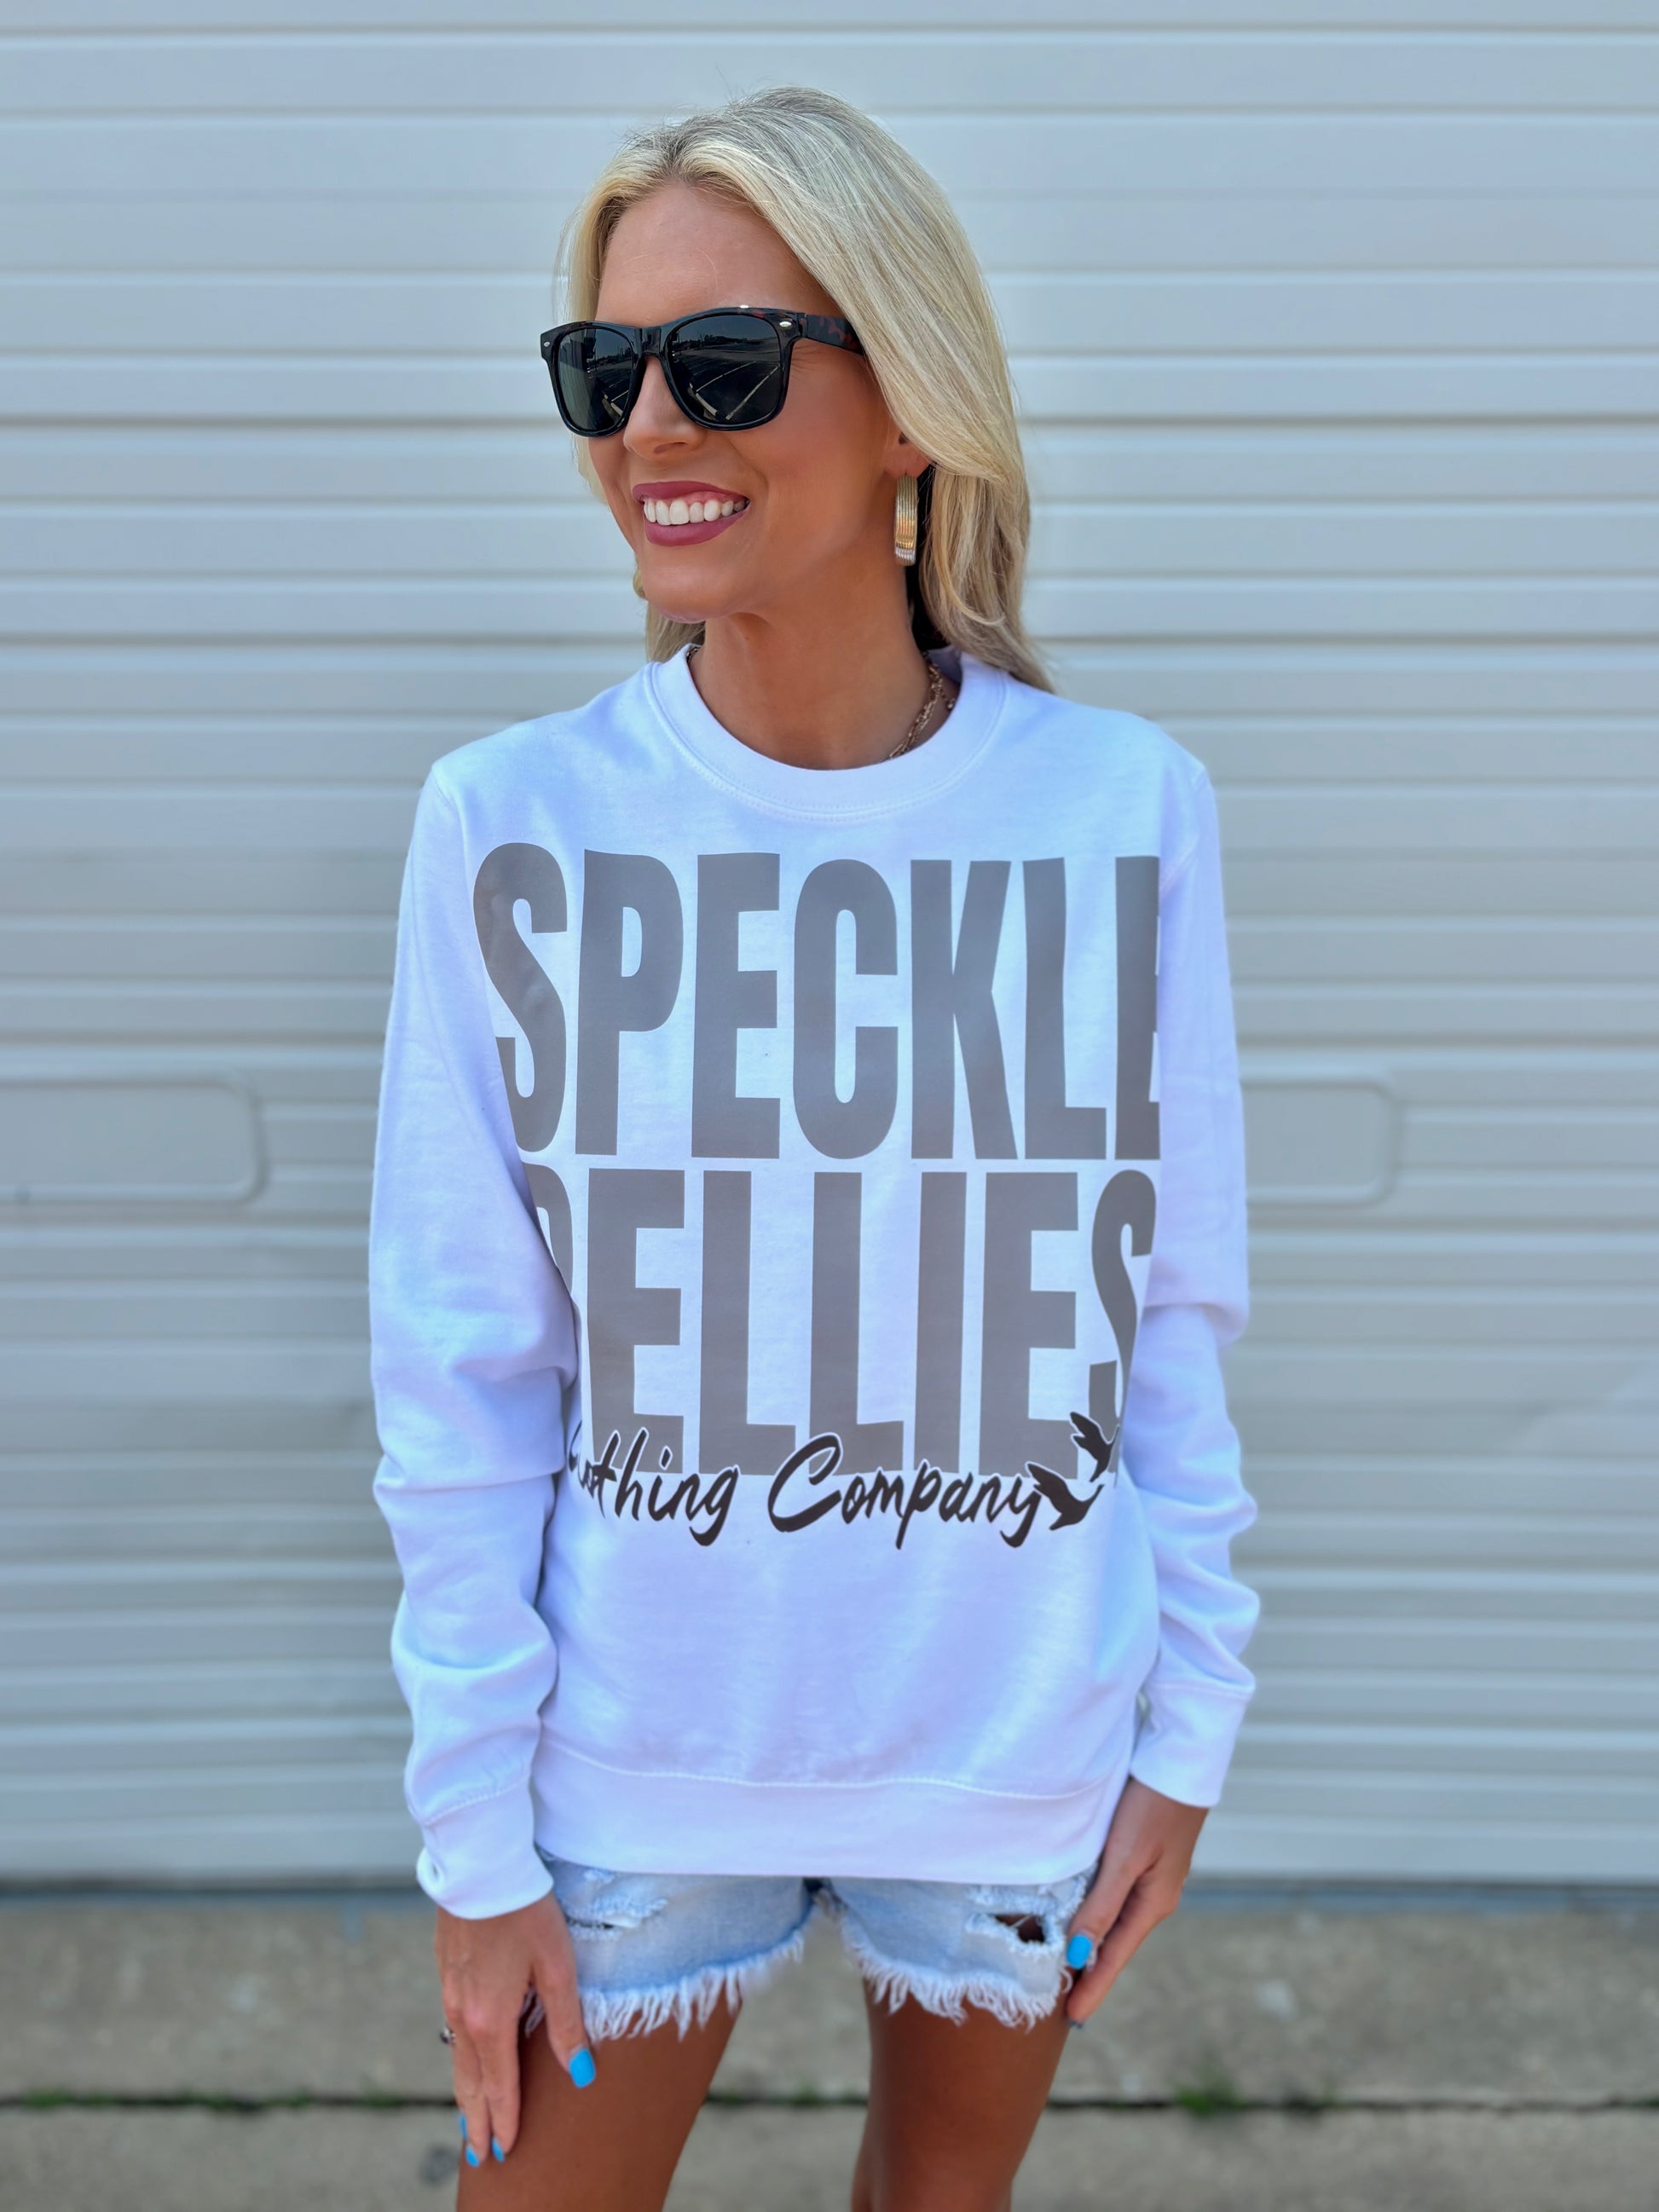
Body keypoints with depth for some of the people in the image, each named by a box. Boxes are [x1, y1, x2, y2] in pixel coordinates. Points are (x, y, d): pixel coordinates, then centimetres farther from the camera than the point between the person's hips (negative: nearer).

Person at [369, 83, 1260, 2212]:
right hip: (634, 1761, -1)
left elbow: (1171, 1315, -2)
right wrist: (474, 1825, -5)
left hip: (1021, 1755, 1)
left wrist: (1188, 1717, 2)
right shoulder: (510, 822, -13)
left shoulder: (1124, 813, -11)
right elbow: (463, 1375, -8)